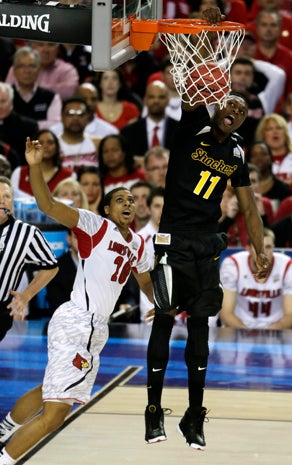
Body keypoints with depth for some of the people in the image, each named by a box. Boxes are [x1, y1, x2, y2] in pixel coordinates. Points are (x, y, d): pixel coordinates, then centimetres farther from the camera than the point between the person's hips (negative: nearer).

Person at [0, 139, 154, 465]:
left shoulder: (137, 245, 16)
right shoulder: (94, 225, -6)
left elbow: (145, 282, 37)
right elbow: (48, 205, -20)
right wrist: (34, 167, -33)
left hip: (95, 329, 9)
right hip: (76, 324, -9)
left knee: (49, 393, 25)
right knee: (55, 412, -16)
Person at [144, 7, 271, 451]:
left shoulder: (236, 152, 7)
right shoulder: (193, 126, -6)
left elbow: (248, 203, 13)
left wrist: (260, 250, 7)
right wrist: (207, 37, -38)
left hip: (208, 243, 4)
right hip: (174, 239, -4)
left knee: (200, 324, 6)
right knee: (165, 319, -3)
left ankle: (194, 417, 10)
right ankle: (154, 411, 4)